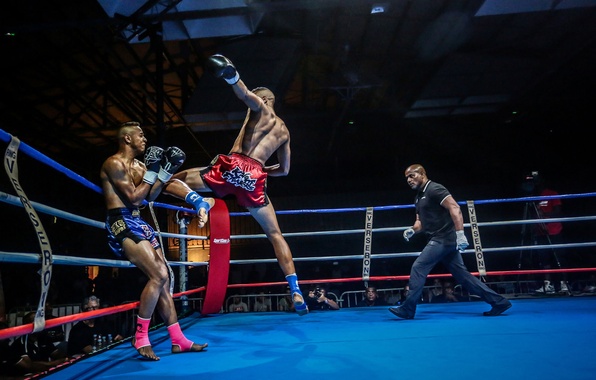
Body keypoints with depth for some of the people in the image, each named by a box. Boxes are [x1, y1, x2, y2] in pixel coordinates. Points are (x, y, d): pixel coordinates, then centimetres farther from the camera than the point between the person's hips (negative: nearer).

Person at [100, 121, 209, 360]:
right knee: (159, 275, -21)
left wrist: (167, 171, 11)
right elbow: (132, 196, -14)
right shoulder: (115, 163, -8)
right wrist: (151, 172, -8)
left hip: (138, 223, 10)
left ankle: (178, 340, 11)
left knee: (163, 278, 6)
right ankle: (140, 338, -8)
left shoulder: (137, 165, 19)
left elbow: (150, 196, 18)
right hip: (122, 223, -9)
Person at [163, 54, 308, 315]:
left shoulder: (260, 108, 16)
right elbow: (285, 170, 34)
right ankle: (295, 289, 4)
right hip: (254, 178, 4)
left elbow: (246, 95, -11)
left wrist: (230, 75, -23)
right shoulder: (284, 131, 31)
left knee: (172, 181, 11)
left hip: (232, 167, -4)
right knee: (275, 234, 14)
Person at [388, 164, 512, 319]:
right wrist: (412, 230, 3)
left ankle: (407, 310, -3)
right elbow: (421, 221, 25)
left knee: (418, 268, -10)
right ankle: (499, 302, 15)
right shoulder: (420, 196, 20)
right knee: (462, 274, 10)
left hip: (443, 238, -10)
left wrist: (460, 233, -28)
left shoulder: (434, 189, -10)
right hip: (441, 240, 10)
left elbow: (455, 208, -21)